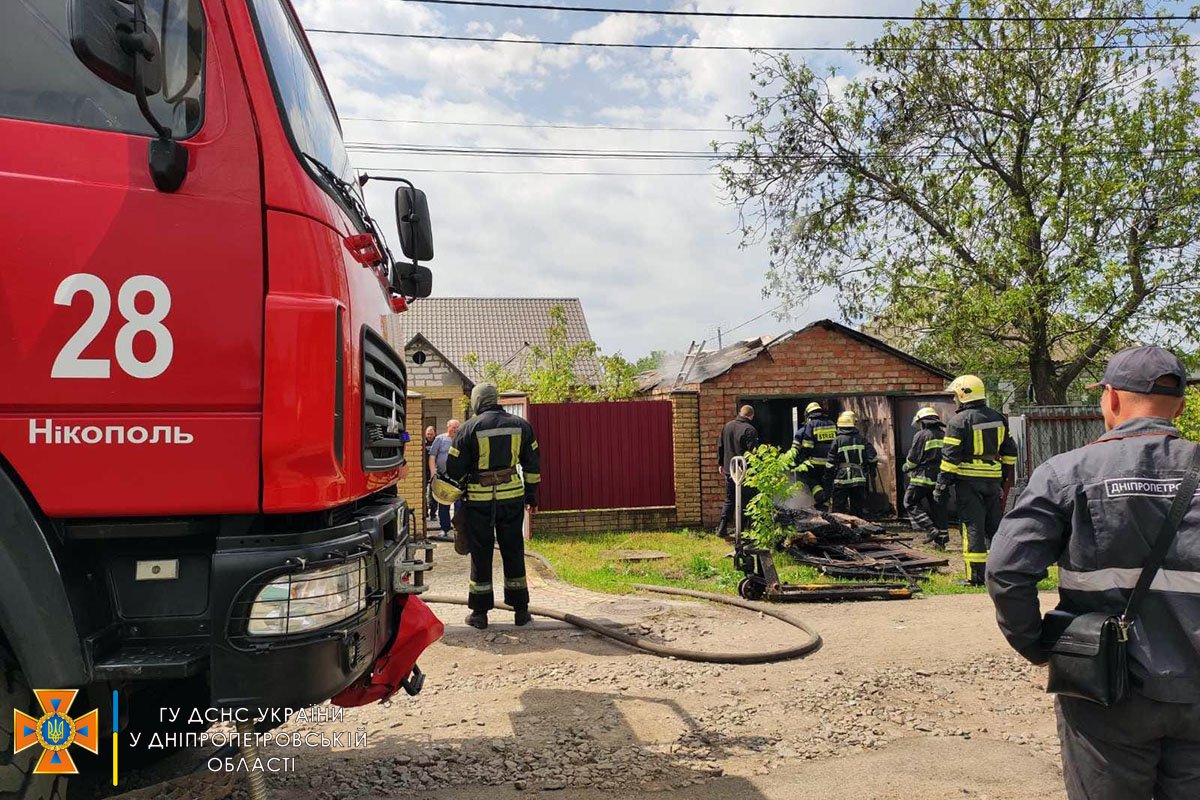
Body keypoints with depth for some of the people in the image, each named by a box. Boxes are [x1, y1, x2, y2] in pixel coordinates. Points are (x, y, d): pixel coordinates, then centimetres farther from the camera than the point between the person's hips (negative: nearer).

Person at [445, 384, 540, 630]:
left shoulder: (469, 428, -7)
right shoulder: (520, 425, 4)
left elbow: (454, 468, -4)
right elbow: (532, 464, 10)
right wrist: (532, 496, 18)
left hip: (479, 501, -2)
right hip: (512, 499, 3)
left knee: (481, 555, 7)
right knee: (513, 552, 13)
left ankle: (480, 613, 13)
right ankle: (521, 609, 17)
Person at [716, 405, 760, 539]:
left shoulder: (727, 426, 6)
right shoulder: (750, 430, -15)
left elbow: (720, 446, 12)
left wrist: (721, 463, 20)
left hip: (729, 470, 6)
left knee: (729, 500, 15)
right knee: (744, 502, 3)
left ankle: (722, 529, 10)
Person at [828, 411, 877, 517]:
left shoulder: (837, 440, -5)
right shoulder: (861, 439, 3)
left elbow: (831, 462, -5)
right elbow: (872, 457, 2)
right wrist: (872, 469, 19)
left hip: (841, 479, -3)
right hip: (859, 478, 3)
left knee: (838, 508, 1)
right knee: (857, 507, 12)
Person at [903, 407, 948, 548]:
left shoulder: (921, 435, -8)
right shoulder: (944, 436, 11)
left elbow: (913, 458, -9)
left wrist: (906, 468, 10)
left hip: (923, 478, -7)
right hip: (940, 478, 7)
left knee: (910, 503, 4)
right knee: (937, 507, 12)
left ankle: (930, 529, -9)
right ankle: (941, 538, 13)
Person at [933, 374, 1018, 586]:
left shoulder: (959, 421, -10)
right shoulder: (998, 418, 10)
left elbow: (950, 456, -13)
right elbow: (1010, 451, 17)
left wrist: (942, 485, -9)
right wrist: (1005, 477, 25)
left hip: (968, 480, -6)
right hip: (993, 479, 6)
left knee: (972, 527, -2)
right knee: (994, 526, 14)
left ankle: (976, 576, -1)